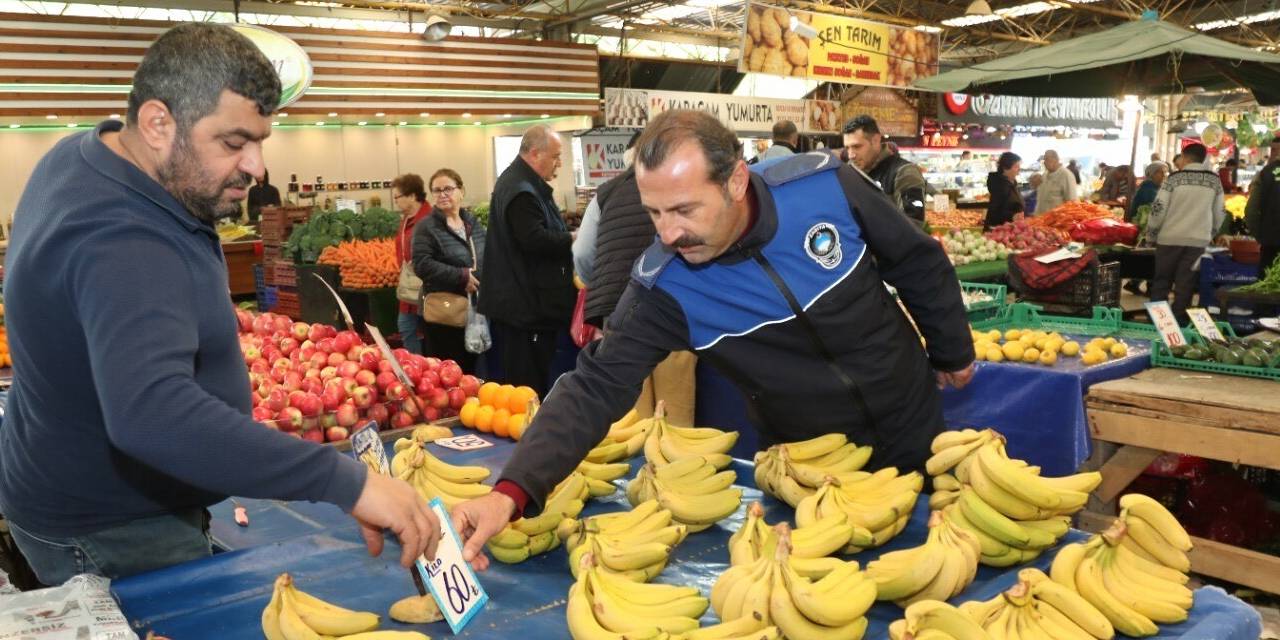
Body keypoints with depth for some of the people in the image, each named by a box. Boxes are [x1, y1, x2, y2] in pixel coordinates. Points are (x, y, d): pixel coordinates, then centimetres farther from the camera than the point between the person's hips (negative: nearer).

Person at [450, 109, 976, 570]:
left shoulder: (826, 184, -23)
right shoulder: (662, 287, -25)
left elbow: (918, 263, -6)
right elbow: (596, 386, -27)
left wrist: (953, 352, 8)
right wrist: (511, 492, -41)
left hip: (915, 438, 2)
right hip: (806, 472, -1)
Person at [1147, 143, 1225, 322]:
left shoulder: (1174, 178, -6)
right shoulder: (1215, 181, 4)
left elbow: (1158, 208, -8)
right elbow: (1220, 212, 10)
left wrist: (1151, 233, 5)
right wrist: (1211, 234, 25)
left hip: (1171, 237, -2)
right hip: (1198, 239, 2)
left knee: (1161, 280, 8)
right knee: (1185, 283, 7)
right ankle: (1179, 319, 7)